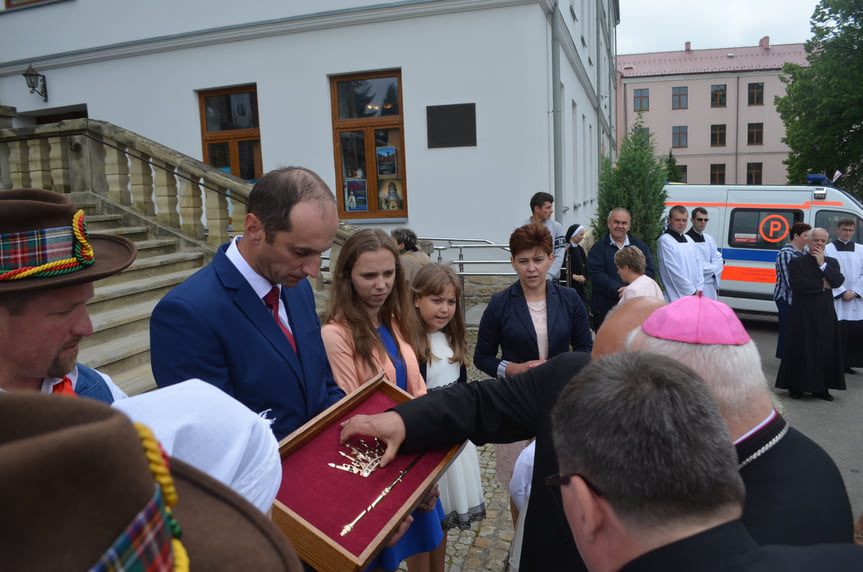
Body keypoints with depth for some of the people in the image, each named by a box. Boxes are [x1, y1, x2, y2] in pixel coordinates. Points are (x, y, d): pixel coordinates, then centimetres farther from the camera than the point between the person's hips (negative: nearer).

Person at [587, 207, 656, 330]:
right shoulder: (598, 248, 6)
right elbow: (596, 274, -7)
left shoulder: (640, 246, 15)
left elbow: (650, 272, 5)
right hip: (605, 309, -2)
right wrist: (618, 290, -19)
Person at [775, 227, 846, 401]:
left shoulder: (831, 262, 12)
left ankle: (820, 388, 16)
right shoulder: (797, 262, -1)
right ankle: (796, 387, 11)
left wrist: (822, 264, -11)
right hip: (803, 314, -4)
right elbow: (797, 284, -16)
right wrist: (822, 285, -10)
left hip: (826, 315, 4)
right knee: (800, 350, 0)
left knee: (826, 351, 6)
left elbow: (838, 281, -6)